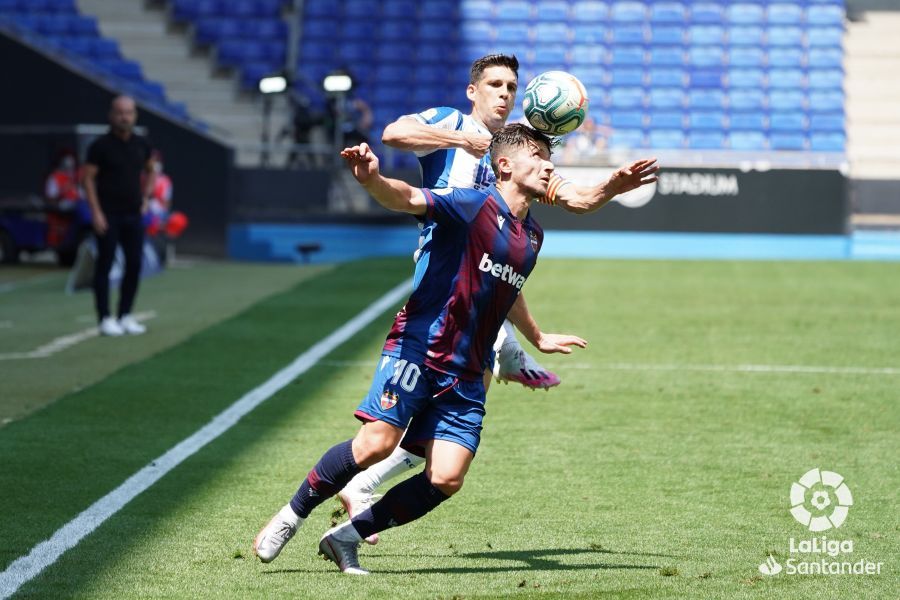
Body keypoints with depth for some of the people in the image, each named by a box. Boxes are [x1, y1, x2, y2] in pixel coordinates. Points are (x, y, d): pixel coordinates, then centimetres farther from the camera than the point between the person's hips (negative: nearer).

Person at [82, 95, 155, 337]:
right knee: (105, 264, -2)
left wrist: (145, 199, 12)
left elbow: (150, 171, 23)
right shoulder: (101, 145, -8)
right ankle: (105, 319, 0)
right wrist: (96, 212, -13)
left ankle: (126, 316, 14)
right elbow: (88, 178, -7)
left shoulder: (141, 145, 7)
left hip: (133, 215, 5)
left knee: (134, 264, 4)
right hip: (108, 215, -5)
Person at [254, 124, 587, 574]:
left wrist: (536, 337, 49)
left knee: (446, 479, -9)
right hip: (418, 347, -7)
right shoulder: (474, 205, -6)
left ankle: (347, 537, 6)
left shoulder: (532, 237, 16)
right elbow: (409, 199, -24)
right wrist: (373, 180, -46)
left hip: (465, 375, 7)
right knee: (376, 443, -21)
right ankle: (291, 516, 2)